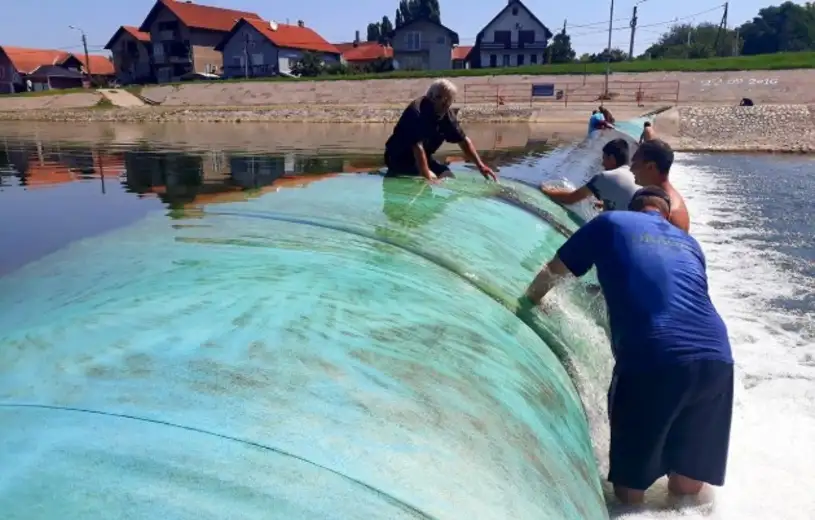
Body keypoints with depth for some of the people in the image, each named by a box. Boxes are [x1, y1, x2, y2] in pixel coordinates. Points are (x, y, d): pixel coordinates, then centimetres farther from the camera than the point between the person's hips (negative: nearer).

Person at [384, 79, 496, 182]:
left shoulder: (447, 115, -3)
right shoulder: (417, 111, -28)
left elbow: (463, 140, 7)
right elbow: (418, 147, -35)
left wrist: (480, 165, 2)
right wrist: (427, 178, -39)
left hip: (423, 158, 9)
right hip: (399, 158, -9)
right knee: (432, 179, -25)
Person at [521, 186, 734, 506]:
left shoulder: (611, 224, 17)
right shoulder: (689, 243, 28)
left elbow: (552, 273, 25)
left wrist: (527, 303, 44)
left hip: (651, 362, -5)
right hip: (716, 359, 5)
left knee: (630, 492, 14)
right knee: (687, 490, 20)